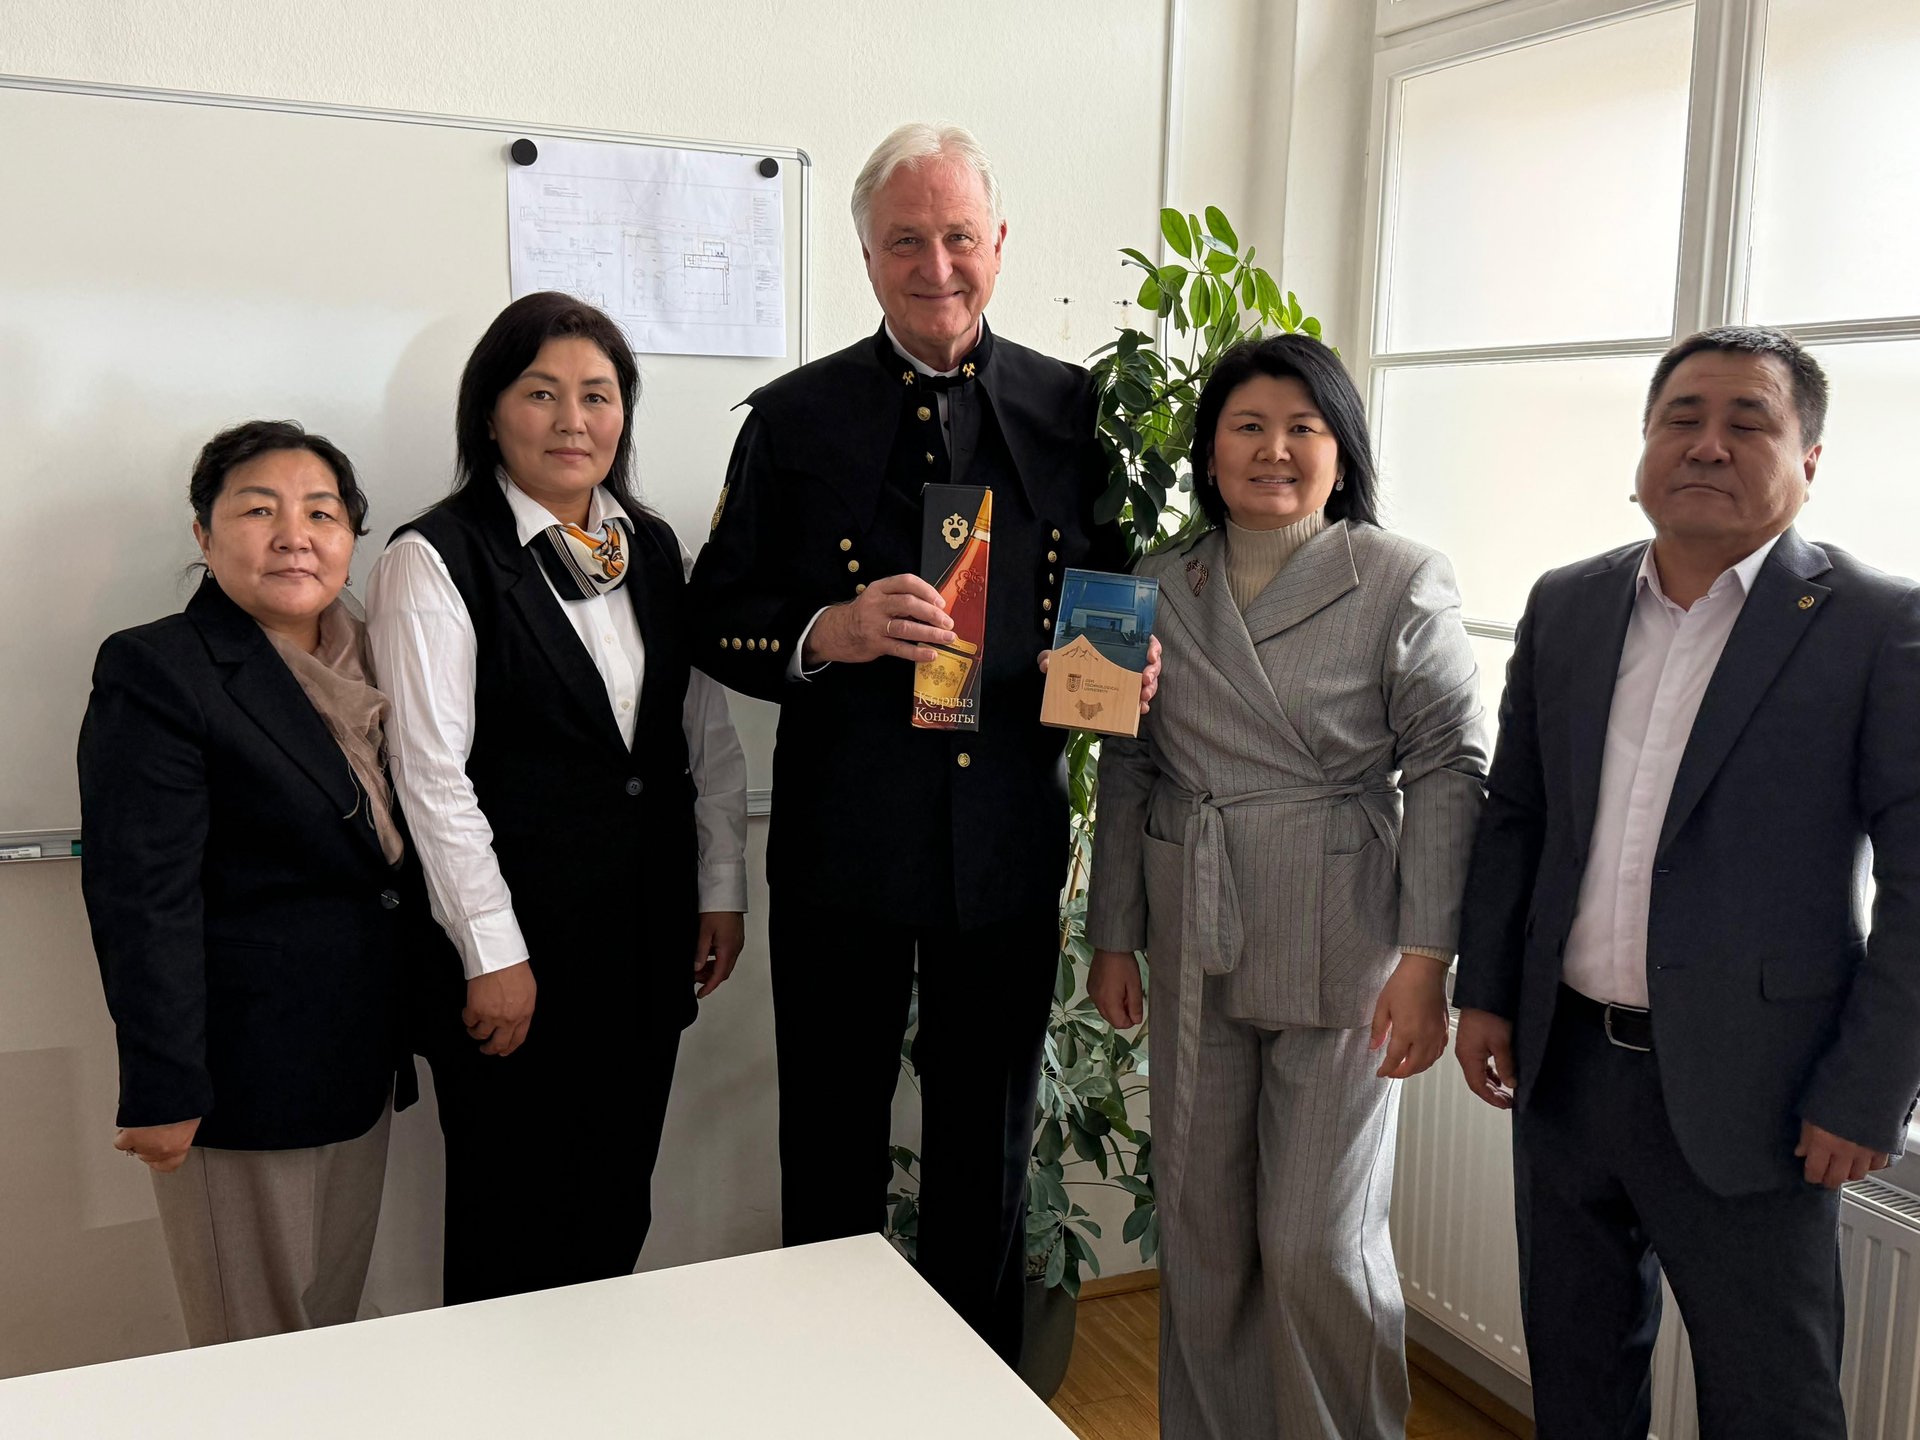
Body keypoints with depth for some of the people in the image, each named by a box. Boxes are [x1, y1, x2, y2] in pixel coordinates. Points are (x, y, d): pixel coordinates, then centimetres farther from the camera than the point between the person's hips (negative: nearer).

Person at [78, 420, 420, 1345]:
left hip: (362, 1060, 7)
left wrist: (404, 1036, 15)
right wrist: (162, 1090, -18)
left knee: (335, 1328, 17)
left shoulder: (366, 666, 9)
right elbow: (141, 900, -16)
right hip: (241, 1076, -6)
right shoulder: (156, 672, -12)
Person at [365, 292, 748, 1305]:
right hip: (515, 941, -5)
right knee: (510, 1229, 7)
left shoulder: (654, 549, 10)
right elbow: (431, 774, -13)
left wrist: (722, 890, 8)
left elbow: (708, 733, 12)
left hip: (649, 935, 6)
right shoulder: (436, 560, -9)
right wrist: (492, 955, -14)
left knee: (616, 1217, 15)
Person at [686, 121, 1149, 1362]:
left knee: (990, 1156, 17)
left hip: (1013, 838, 2)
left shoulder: (1075, 409, 4)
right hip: (844, 841, -1)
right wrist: (827, 632, -20)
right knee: (832, 1158, 13)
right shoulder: (795, 416, 0)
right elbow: (717, 618, -1)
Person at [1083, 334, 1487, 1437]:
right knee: (1200, 1226, 13)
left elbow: (1449, 771, -6)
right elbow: (1128, 767, 10)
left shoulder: (1405, 582, -3)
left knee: (1320, 1243, 1)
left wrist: (1425, 958, -12)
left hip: (1339, 953, -3)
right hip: (1194, 951, 4)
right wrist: (1115, 935, 9)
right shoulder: (1162, 584, 7)